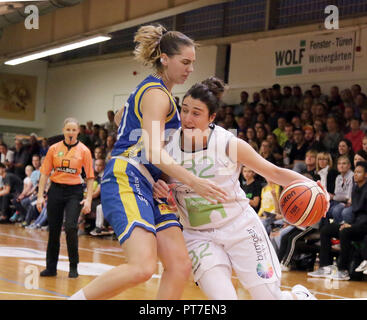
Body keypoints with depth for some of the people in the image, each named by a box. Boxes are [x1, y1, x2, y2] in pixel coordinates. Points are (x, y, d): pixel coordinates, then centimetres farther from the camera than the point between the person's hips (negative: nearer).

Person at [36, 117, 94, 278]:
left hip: (74, 192, -2)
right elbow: (45, 173, 6)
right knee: (53, 229, 5)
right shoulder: (54, 149, 4)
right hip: (55, 190, 2)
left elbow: (90, 177, 0)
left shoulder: (84, 150, -1)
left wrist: (88, 199, -9)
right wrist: (40, 196, -1)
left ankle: (73, 267, 0)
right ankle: (51, 268, 18)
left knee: (70, 227, -16)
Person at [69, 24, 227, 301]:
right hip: (126, 179, -10)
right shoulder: (157, 94, -8)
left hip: (148, 185, 10)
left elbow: (119, 117, 40)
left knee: (180, 265, -4)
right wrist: (194, 182, -26)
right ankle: (75, 300, -11)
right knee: (143, 267, -26)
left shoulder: (151, 89, 22)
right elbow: (154, 151, -19)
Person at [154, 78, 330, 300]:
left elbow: (274, 172, -5)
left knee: (270, 297, 2)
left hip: (240, 228, -1)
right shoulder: (168, 144, -9)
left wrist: (307, 183, -24)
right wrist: (157, 189, -19)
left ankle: (300, 296, 37)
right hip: (199, 236, 1)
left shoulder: (229, 144, -14)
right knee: (222, 297, -20)